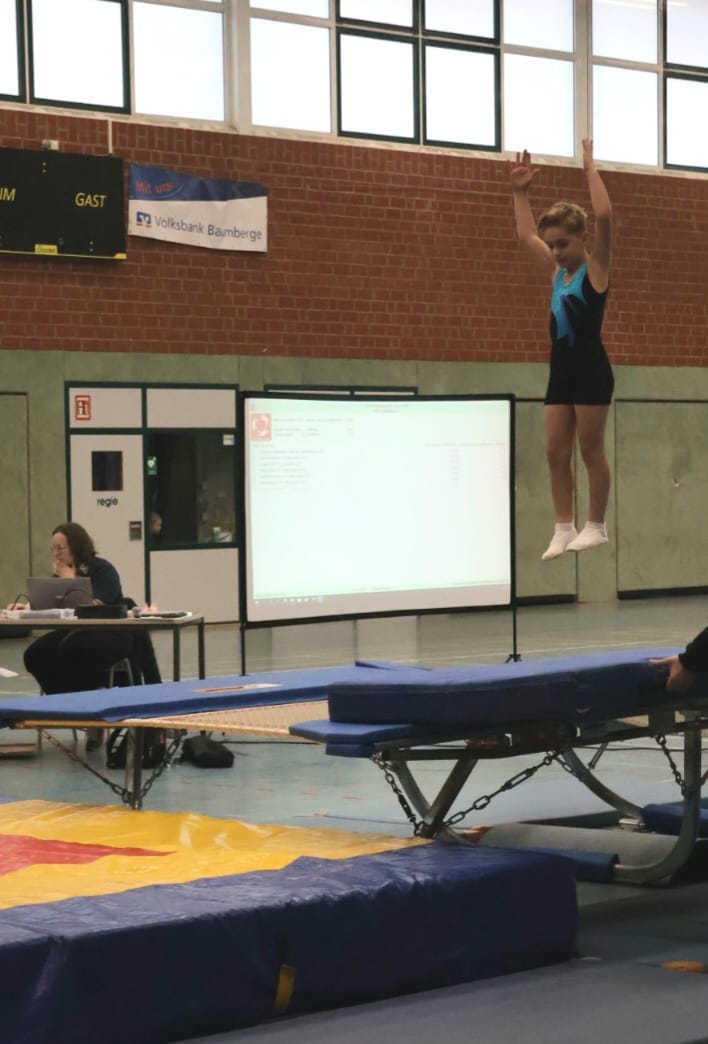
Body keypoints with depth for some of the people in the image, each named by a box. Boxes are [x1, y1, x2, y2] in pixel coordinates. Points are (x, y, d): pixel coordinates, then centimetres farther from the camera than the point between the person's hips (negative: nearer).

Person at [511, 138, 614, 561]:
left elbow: (604, 215, -20)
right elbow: (527, 234, 23)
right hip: (561, 369, 7)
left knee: (591, 450, -1)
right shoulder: (557, 271, 13)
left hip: (591, 370, -7)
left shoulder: (596, 267, -6)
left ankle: (597, 526, 8)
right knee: (556, 451, 4)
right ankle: (564, 528, 8)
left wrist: (590, 168, -14)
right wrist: (520, 192, 18)